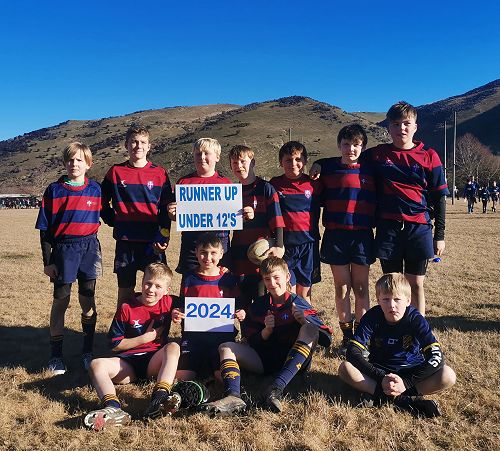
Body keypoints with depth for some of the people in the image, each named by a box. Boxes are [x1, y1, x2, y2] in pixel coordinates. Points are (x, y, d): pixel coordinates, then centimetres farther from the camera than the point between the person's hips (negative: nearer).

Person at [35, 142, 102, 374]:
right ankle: (56, 354, 16)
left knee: (88, 300, 8)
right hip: (63, 248, -2)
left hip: (89, 247, 2)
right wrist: (47, 261, -4)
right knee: (60, 300, 4)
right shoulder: (54, 190, -1)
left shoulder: (95, 189, 4)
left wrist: (95, 251, 7)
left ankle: (88, 351, 21)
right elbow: (45, 229, 0)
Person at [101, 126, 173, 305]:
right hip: (125, 241, 1)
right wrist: (113, 221, 4)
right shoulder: (116, 172, 5)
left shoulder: (159, 173, 2)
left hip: (153, 242, -1)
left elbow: (166, 209, 3)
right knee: (125, 289, 9)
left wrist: (163, 237, -7)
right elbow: (102, 202, 16)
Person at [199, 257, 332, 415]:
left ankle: (276, 389, -42)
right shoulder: (258, 306, 9)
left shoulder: (299, 304, -1)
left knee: (309, 328, -27)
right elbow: (252, 343, 6)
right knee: (226, 348, -9)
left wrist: (304, 321, -22)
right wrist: (266, 330, -12)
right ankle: (233, 397, -38)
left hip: (294, 363, -3)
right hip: (265, 361, 3)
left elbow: (327, 340, -7)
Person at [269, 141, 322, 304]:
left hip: (308, 243, 1)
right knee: (288, 293, 1)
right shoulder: (275, 184, 0)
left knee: (305, 292, 11)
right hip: (284, 243, -1)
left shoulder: (313, 184, 1)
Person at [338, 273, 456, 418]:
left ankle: (380, 397, -29)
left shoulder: (416, 319, -16)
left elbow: (436, 357, -22)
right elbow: (353, 352, -20)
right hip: (379, 371, 0)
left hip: (411, 372, 0)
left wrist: (406, 383, -29)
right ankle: (403, 400, -32)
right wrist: (381, 378, -30)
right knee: (344, 368, -26)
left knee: (448, 376, -27)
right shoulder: (372, 317, -14)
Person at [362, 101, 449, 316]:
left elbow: (439, 198, 4)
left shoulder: (429, 156, 2)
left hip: (419, 228, 0)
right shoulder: (377, 154, 5)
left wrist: (439, 235, 2)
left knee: (416, 285, 7)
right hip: (388, 228, 1)